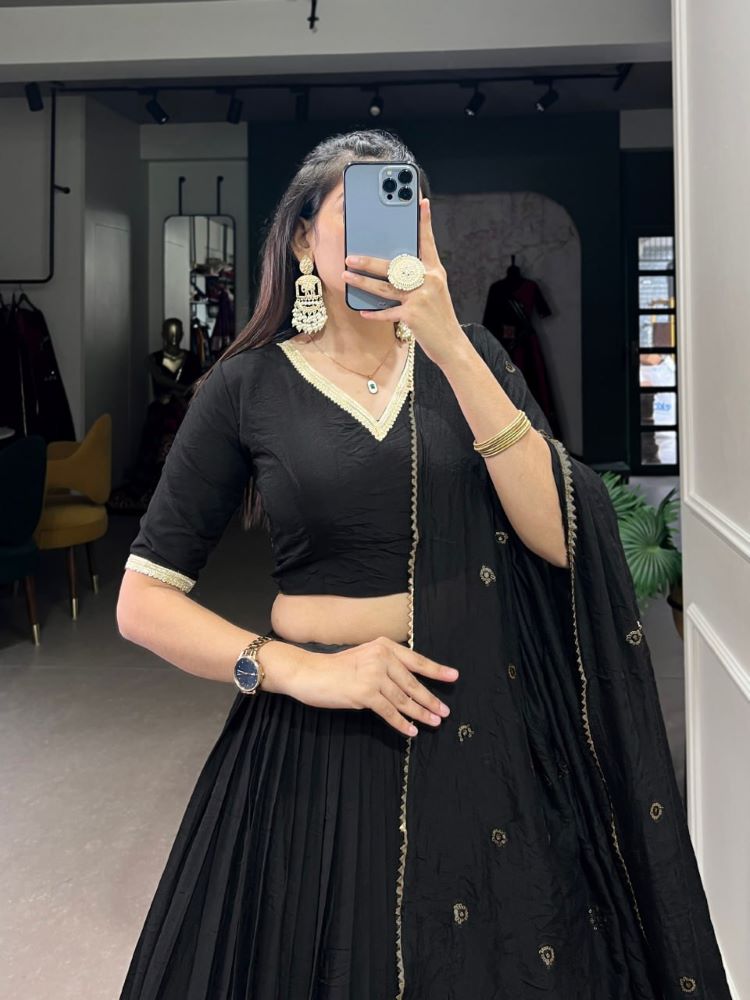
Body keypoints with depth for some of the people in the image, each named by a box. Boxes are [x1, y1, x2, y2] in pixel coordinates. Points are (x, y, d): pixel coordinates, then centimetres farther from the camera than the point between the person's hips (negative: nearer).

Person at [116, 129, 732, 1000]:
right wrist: (298, 669, -16)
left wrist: (451, 349, -19)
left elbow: (563, 537, -12)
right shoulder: (247, 385, -3)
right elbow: (143, 602, -2)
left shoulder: (468, 354, 2)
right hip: (323, 738, -1)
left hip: (497, 725, 2)